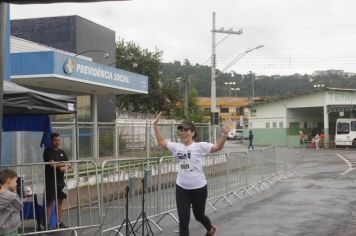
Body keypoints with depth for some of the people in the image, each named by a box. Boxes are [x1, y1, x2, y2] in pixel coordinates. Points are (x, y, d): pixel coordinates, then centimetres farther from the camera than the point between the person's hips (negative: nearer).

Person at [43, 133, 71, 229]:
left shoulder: (61, 152, 14)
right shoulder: (48, 152, -6)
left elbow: (69, 165, 10)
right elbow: (52, 164, -18)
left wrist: (65, 167, -13)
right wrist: (64, 164, -5)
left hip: (61, 181, 6)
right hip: (50, 181, -6)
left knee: (60, 201, 9)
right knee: (49, 202, -3)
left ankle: (59, 223, 16)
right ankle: (47, 224, 0)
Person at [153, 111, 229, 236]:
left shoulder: (200, 146, -12)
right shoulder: (176, 147, 2)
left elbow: (218, 147, -22)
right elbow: (161, 142, 13)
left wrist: (224, 134, -39)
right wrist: (155, 125, 8)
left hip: (198, 188, -3)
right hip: (181, 188, 4)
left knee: (198, 215, 19)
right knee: (183, 220, 1)